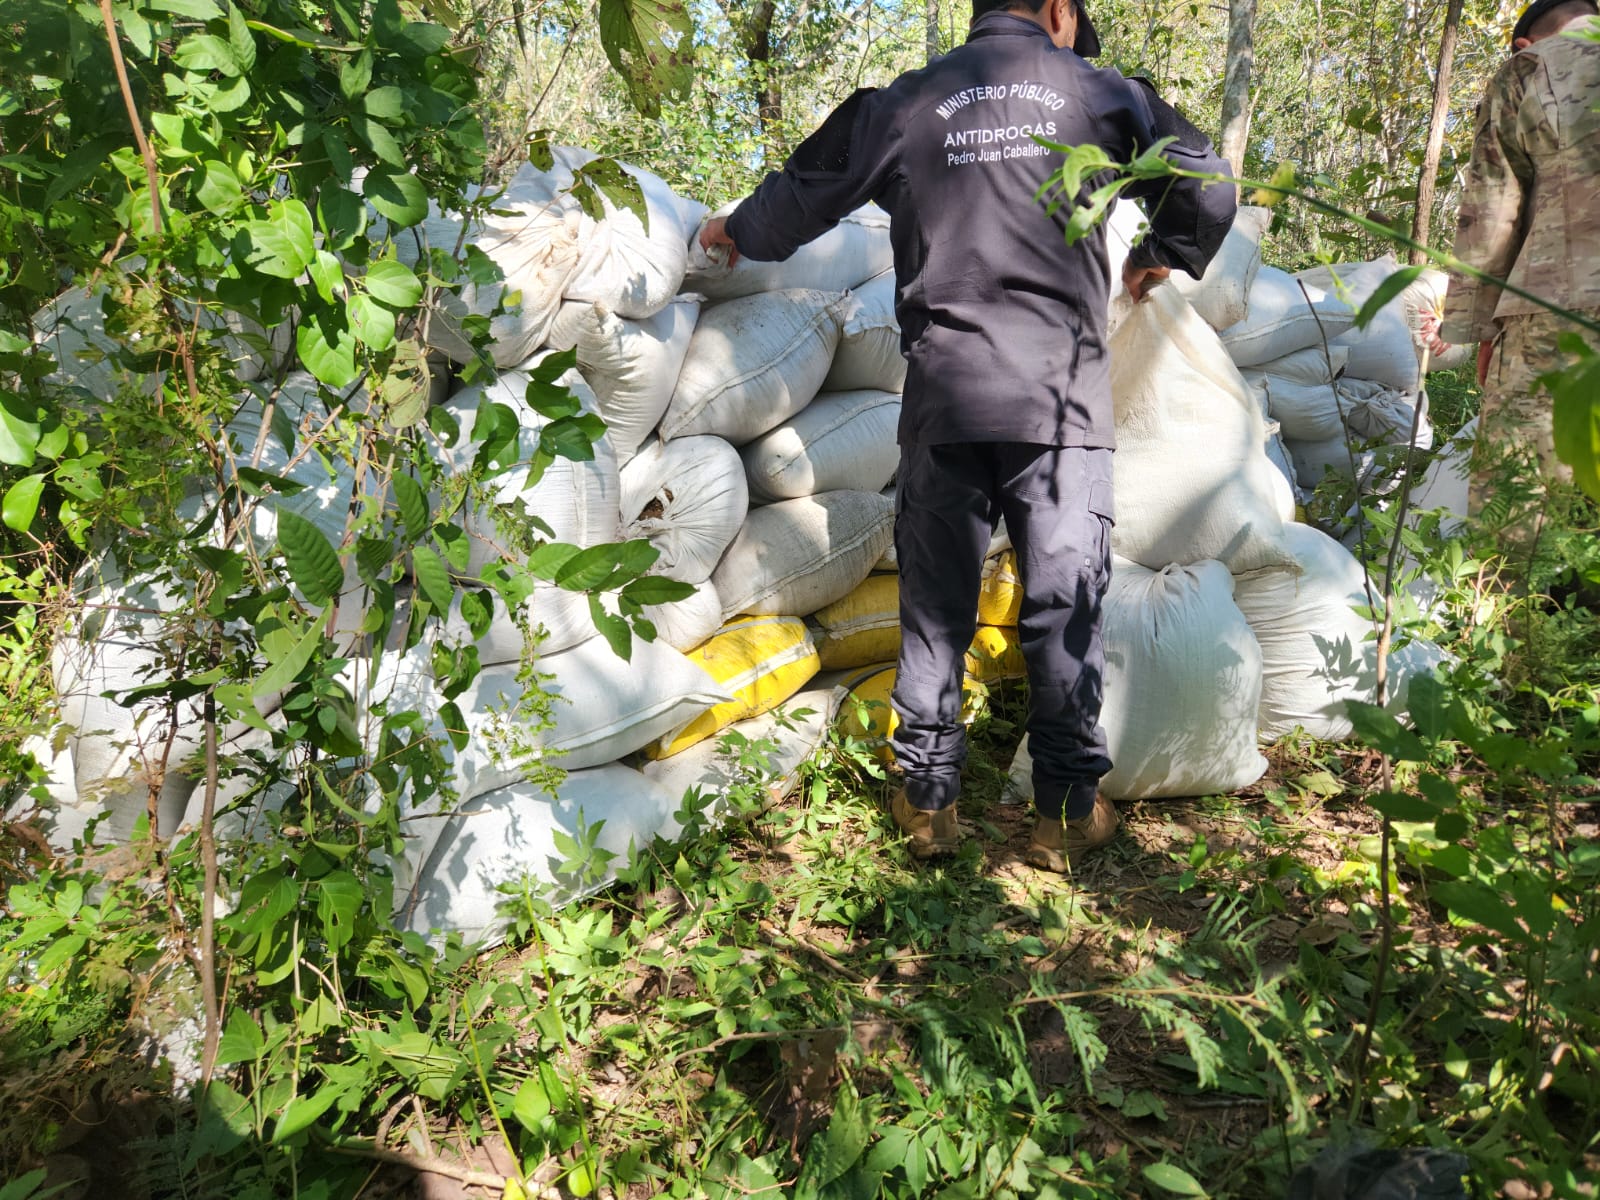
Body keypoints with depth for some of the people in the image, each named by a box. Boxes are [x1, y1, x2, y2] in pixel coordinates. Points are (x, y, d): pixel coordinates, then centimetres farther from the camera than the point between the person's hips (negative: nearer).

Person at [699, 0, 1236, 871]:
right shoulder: (1099, 95, 9)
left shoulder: (906, 102, 11)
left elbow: (804, 193, 17)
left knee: (935, 603, 9)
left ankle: (928, 801, 16)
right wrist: (1159, 260, 28)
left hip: (944, 399, 1)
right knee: (1064, 605, 5)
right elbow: (1208, 187, 10)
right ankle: (1067, 812, 13)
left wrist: (736, 230, 37)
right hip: (1063, 399, -1)